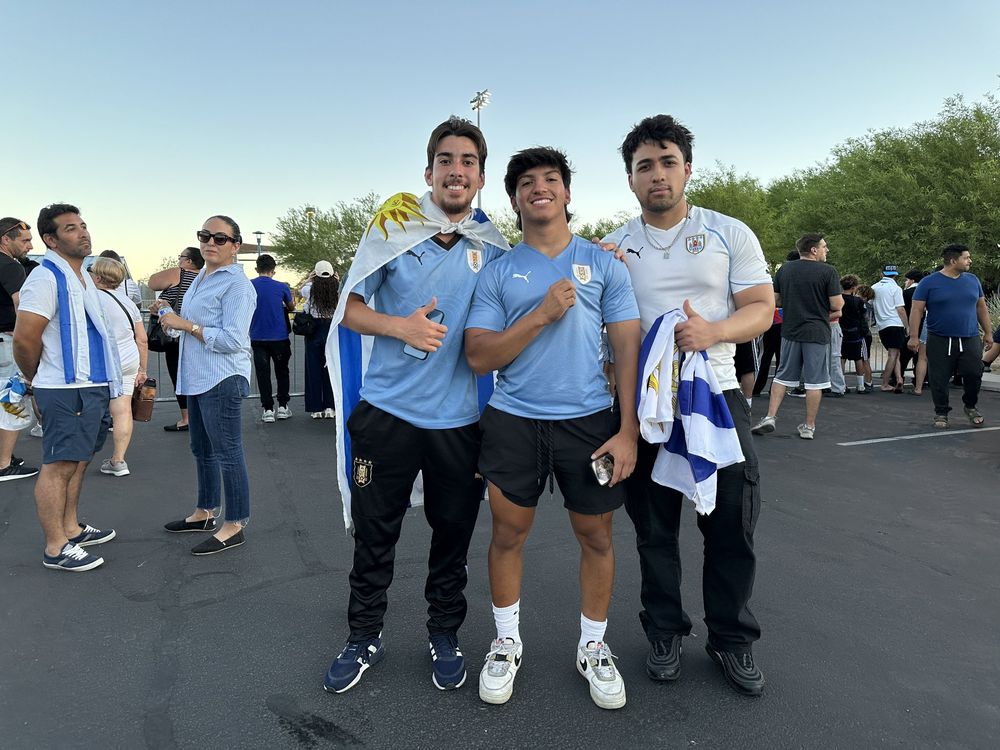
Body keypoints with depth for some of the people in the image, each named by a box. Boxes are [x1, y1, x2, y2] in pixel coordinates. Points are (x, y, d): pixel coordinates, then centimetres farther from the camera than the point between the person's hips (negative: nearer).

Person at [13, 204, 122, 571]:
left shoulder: (83, 277, 16)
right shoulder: (46, 278, -13)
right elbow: (24, 338, -18)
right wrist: (38, 380, -3)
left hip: (94, 386, 9)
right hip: (66, 390, -9)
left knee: (78, 461, 17)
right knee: (58, 465, -2)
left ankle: (71, 528, 29)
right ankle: (56, 548, 5)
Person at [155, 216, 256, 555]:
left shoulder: (236, 285, -14)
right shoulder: (201, 278, 16)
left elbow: (232, 340, -22)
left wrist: (185, 324, -17)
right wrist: (169, 312, 15)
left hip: (222, 380, -10)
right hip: (197, 379, 10)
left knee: (227, 452, -3)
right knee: (203, 450, 20)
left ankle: (234, 525, 7)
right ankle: (205, 512, 35)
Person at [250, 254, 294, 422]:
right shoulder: (281, 287, -6)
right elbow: (291, 307, 11)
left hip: (258, 337, 1)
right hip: (279, 337, 0)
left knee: (263, 374, 6)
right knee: (282, 372, 13)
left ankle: (268, 409, 6)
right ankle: (282, 406, 13)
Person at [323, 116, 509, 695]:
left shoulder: (495, 250, 4)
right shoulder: (394, 228, 0)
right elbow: (350, 307, 1)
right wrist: (399, 326, -18)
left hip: (459, 419, 1)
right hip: (386, 410, -1)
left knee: (453, 534, 13)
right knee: (374, 534, 10)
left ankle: (445, 635, 35)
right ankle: (365, 637, 31)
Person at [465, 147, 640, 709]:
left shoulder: (604, 263, 4)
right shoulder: (497, 274, 4)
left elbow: (628, 349, 1)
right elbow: (480, 357, -4)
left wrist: (629, 431, -7)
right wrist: (543, 313, -15)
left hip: (589, 420, 0)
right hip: (513, 421, 0)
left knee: (597, 537, 9)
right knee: (509, 535, 9)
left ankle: (594, 648, 31)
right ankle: (507, 643, 31)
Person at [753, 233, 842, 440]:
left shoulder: (784, 270, 5)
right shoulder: (828, 271, -8)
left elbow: (775, 299, 11)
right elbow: (837, 305, -10)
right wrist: (821, 305, 10)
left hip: (790, 331, 4)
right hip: (817, 332, -4)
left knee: (783, 376, 14)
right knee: (814, 381, 5)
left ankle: (770, 417, 5)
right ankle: (809, 427, 10)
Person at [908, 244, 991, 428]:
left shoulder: (973, 280, 10)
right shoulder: (929, 282, -3)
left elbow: (981, 307, 18)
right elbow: (916, 310, -5)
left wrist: (988, 332, 16)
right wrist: (913, 337, -11)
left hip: (970, 340, 3)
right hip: (940, 341, -3)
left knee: (974, 374, -4)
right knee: (939, 379, 1)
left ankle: (971, 407, 22)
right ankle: (941, 413, 18)